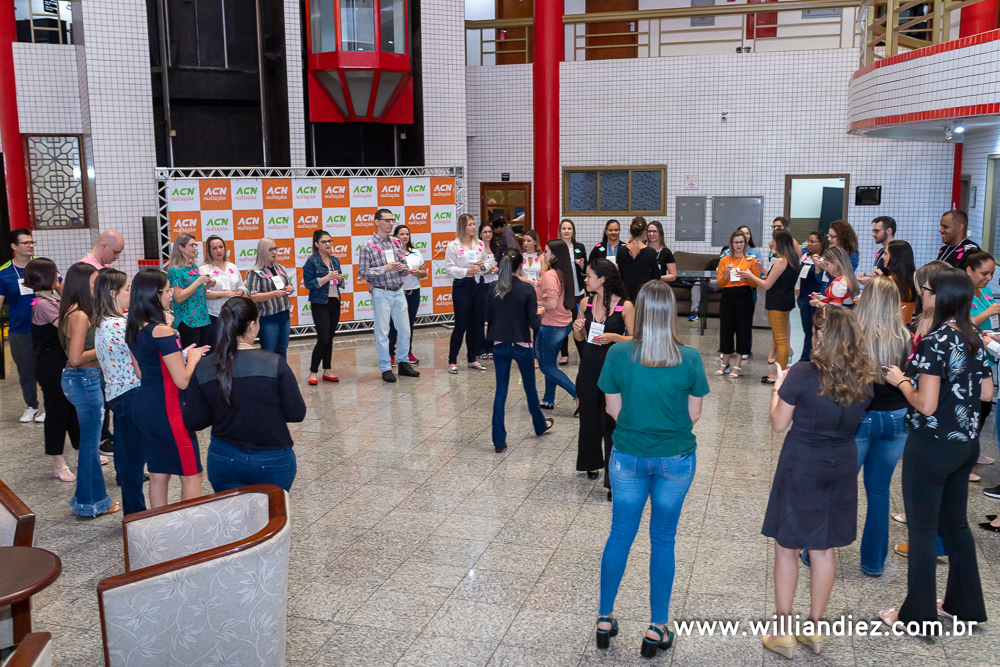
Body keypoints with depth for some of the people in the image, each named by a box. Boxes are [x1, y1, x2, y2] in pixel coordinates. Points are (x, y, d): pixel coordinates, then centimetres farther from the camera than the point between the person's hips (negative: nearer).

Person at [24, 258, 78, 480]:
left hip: (65, 362, 9)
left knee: (75, 407, 16)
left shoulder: (54, 298, 10)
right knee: (57, 411, 0)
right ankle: (58, 465, 10)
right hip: (51, 366, -9)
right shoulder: (41, 304, -19)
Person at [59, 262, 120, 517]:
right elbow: (75, 359, -25)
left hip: (78, 380, 10)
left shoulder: (72, 313, 8)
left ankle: (90, 496, 30)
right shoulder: (80, 316, -21)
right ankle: (91, 502, 15)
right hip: (85, 380, -10)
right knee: (91, 443, 2)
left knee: (89, 441, 19)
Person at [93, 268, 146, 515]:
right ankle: (136, 515, 10)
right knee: (135, 458, 0)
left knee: (126, 455, 18)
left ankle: (132, 512, 30)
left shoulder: (103, 323, 10)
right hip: (130, 395, -10)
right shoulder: (118, 326, -21)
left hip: (116, 394, 10)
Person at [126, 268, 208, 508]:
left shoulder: (133, 330, 5)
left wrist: (181, 355, 13)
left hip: (144, 406, 9)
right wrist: (192, 358, -3)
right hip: (168, 411, -8)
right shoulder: (162, 331, -21)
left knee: (157, 475, 16)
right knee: (191, 475, 2)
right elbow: (183, 381, -22)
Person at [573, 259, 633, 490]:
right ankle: (592, 462, 38)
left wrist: (614, 337, -20)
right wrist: (577, 329, -9)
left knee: (612, 421, -3)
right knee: (589, 417, 16)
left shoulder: (624, 306, -9)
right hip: (589, 367, 5)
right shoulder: (586, 302, 3)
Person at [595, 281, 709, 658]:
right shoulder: (689, 359, -13)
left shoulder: (618, 354, -13)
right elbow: (694, 414, -4)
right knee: (663, 540, 13)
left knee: (620, 535, 15)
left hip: (628, 457, 1)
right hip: (676, 459, 0)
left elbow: (613, 409, -4)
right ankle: (657, 630, 22)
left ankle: (605, 620, 27)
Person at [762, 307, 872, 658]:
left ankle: (784, 632, 16)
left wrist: (779, 387, 4)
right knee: (824, 548, 15)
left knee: (787, 547, 9)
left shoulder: (802, 374, -19)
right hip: (842, 467, 5)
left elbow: (778, 424, -11)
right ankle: (814, 629, 27)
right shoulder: (862, 379, -3)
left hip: (801, 466, -5)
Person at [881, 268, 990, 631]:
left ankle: (919, 615, 16)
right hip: (966, 445, 8)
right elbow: (986, 392, 12)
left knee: (922, 530, 4)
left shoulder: (936, 341, -21)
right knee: (955, 523, 21)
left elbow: (925, 405, -23)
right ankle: (965, 604, 34)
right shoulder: (974, 340, 4)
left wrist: (901, 380, -8)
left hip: (932, 447, -8)